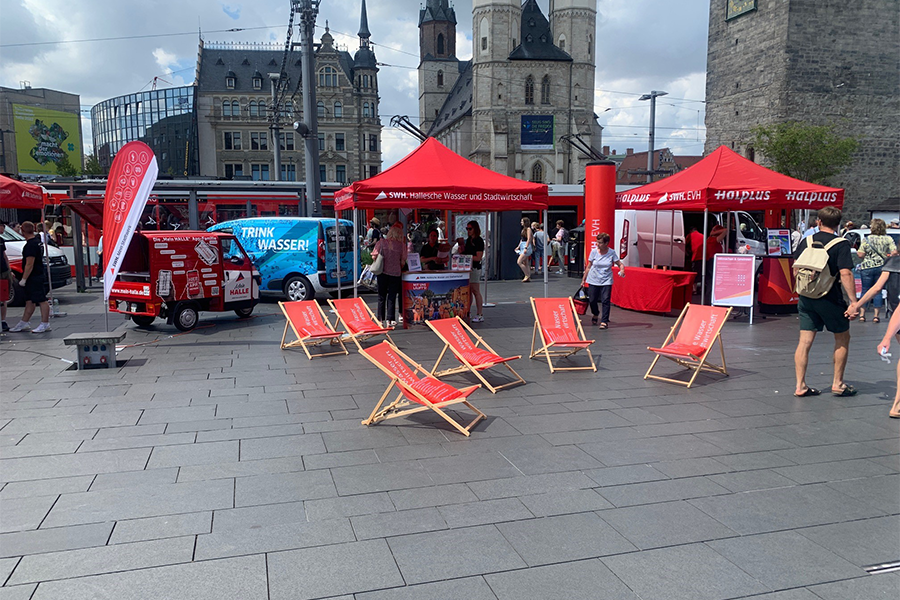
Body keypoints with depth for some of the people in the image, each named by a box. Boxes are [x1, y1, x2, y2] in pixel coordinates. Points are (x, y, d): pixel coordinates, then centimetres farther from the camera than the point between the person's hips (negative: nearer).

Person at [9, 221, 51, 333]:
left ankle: (45, 324, -2)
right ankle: (24, 323, 23)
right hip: (38, 275, 11)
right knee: (29, 301, 15)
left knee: (42, 300, -6)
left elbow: (29, 264, -22)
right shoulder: (37, 241, 14)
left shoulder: (31, 245, -18)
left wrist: (23, 279, -18)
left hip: (34, 277, -11)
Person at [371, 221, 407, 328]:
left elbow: (374, 256, -2)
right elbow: (403, 261, -1)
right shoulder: (402, 245, -5)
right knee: (392, 297, 5)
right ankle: (389, 320, 3)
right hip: (395, 272, -1)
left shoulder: (382, 242, -4)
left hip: (382, 272, 1)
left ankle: (381, 320, 12)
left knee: (381, 297, 9)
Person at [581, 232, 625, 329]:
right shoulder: (594, 251, -2)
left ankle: (604, 321, -5)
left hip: (606, 281, -1)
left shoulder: (612, 253, -5)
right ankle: (595, 314, 36)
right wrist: (584, 279, 6)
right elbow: (589, 266, 5)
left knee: (605, 300, -12)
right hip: (593, 280, 2)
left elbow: (620, 264, 0)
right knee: (592, 300, 5)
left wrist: (622, 270, -23)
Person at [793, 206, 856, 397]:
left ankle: (800, 385, 4)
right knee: (842, 338, 14)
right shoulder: (841, 244, -8)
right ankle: (837, 383, 19)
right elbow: (845, 274, -17)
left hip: (806, 298, 4)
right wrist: (853, 301, -17)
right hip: (830, 299, -4)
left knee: (805, 341, 5)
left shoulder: (807, 240, 5)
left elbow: (796, 270, 8)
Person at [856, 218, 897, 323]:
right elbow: (894, 253, -5)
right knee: (878, 291, 7)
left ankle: (862, 315, 4)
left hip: (867, 267, -2)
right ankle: (876, 316, 4)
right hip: (882, 267, 2)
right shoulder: (888, 239, 1)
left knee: (865, 291, 7)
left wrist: (857, 252, 14)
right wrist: (885, 255, 14)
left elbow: (860, 255, -6)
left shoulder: (867, 239, -4)